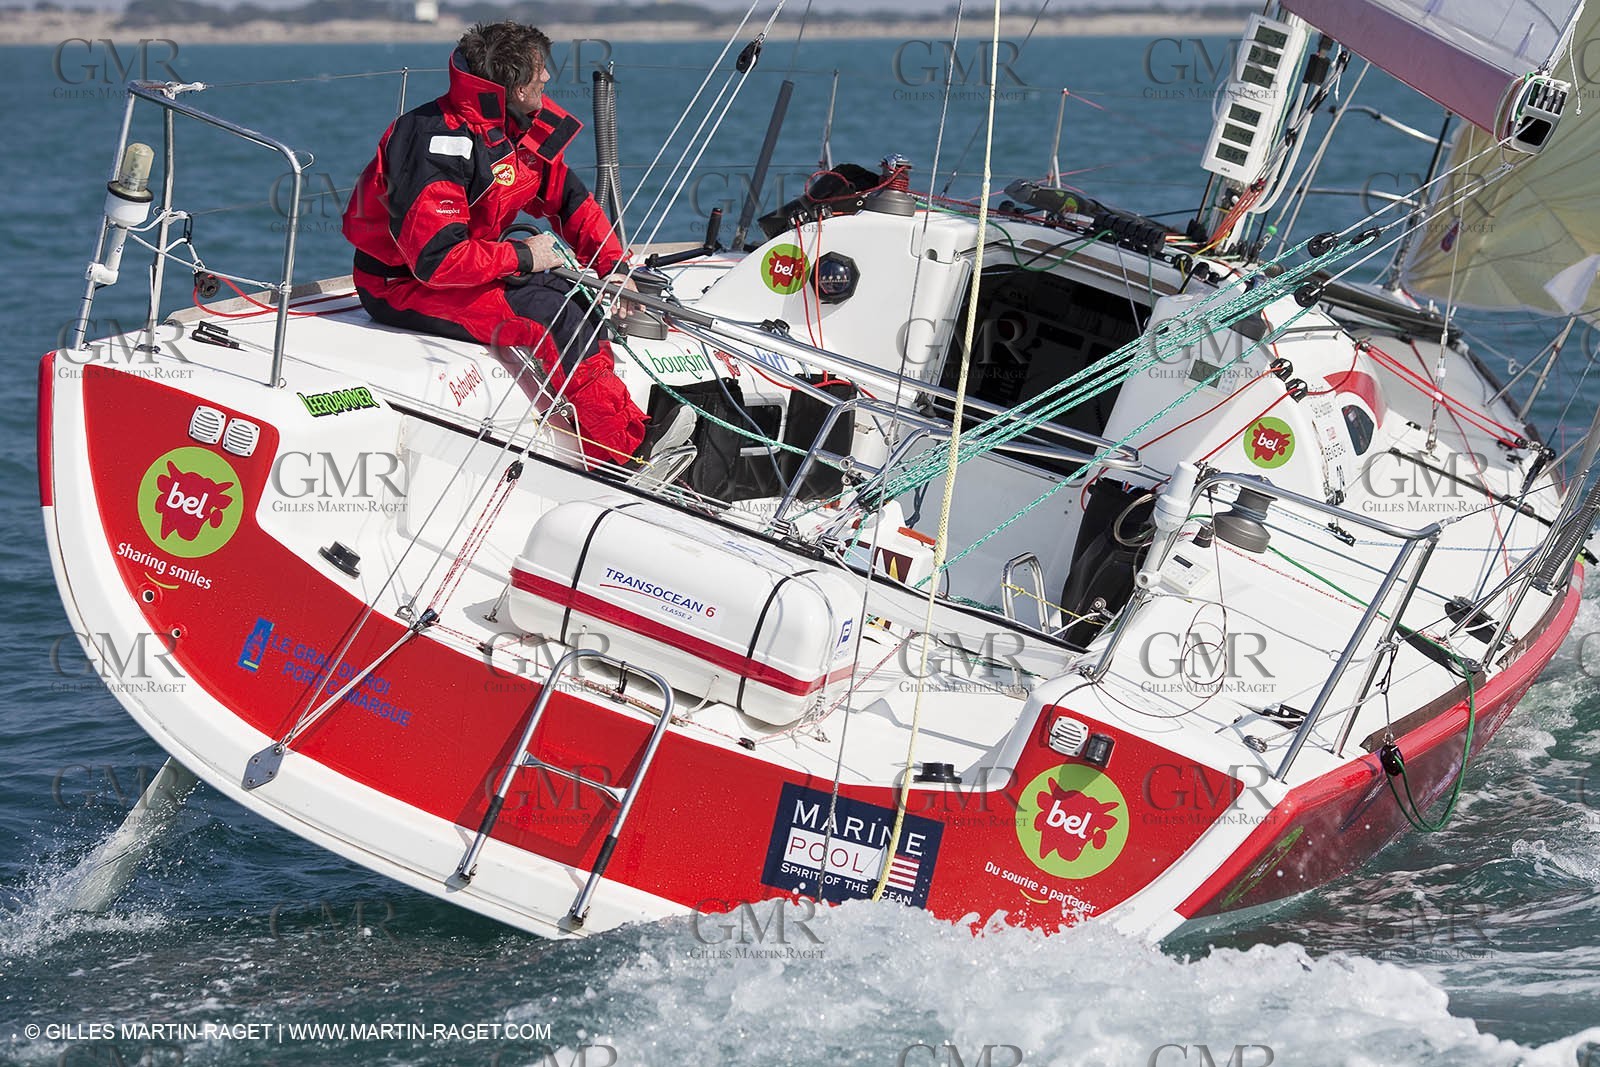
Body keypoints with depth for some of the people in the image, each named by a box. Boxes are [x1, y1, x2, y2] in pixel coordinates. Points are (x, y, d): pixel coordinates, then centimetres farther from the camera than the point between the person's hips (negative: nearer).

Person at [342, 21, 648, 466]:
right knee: (550, 313, -22)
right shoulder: (439, 142, -27)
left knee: (579, 296, -3)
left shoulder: (524, 126, 1)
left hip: (467, 266, 10)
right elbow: (436, 258, -32)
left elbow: (568, 197, 13)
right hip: (403, 284, -10)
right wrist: (521, 256, -21)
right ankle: (630, 453, -18)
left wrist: (613, 268, 1)